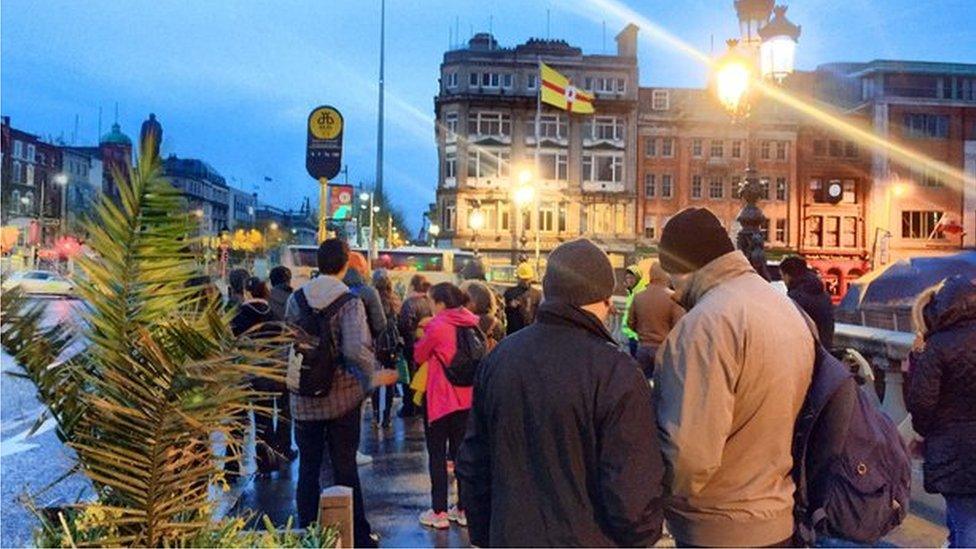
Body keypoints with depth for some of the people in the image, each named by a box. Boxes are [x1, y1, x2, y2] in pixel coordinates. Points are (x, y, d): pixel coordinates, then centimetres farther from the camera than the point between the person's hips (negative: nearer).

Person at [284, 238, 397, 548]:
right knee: (345, 467, 10)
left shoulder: (296, 298, 0)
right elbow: (355, 349, -24)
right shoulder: (350, 301, -13)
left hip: (304, 399, 2)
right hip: (342, 397, -2)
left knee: (308, 468, 12)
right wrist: (374, 376, -9)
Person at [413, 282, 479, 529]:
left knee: (437, 455, 6)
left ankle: (439, 512, 10)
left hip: (440, 398, -5)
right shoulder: (473, 323, 1)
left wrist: (425, 335, 12)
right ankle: (464, 509, 19)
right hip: (467, 398, 6)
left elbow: (419, 355, -4)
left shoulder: (437, 326, -16)